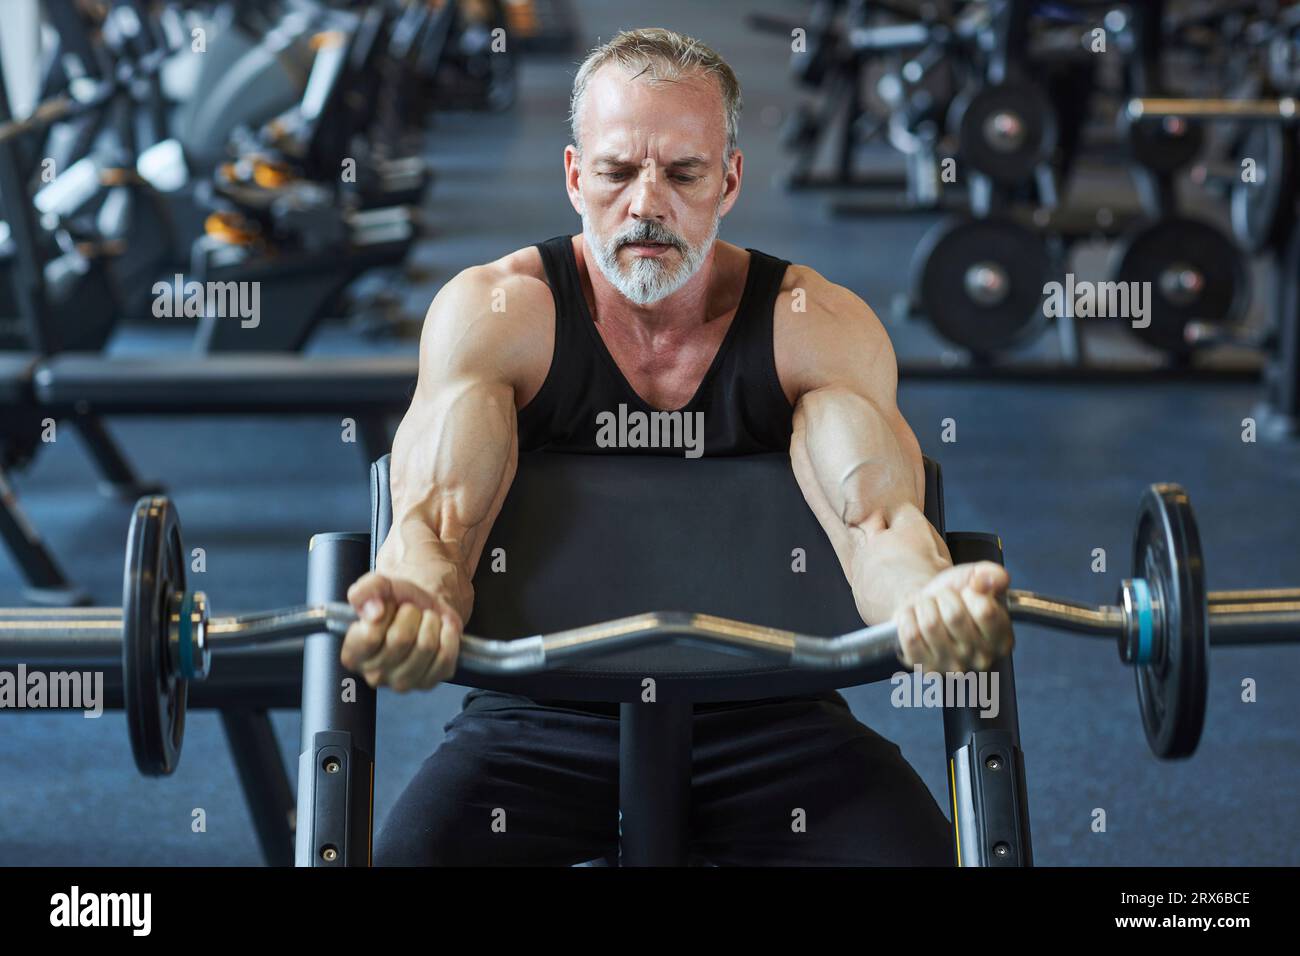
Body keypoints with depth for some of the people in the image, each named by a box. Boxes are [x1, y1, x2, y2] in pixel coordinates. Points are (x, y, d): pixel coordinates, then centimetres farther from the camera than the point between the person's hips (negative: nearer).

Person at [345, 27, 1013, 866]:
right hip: (547, 714, 0)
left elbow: (876, 514, -20)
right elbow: (436, 513, -20)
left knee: (916, 851, -23)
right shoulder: (492, 314, -6)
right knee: (413, 852, -26)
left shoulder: (819, 327, -5)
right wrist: (415, 605, -46)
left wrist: (929, 599, -46)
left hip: (765, 716, 1)